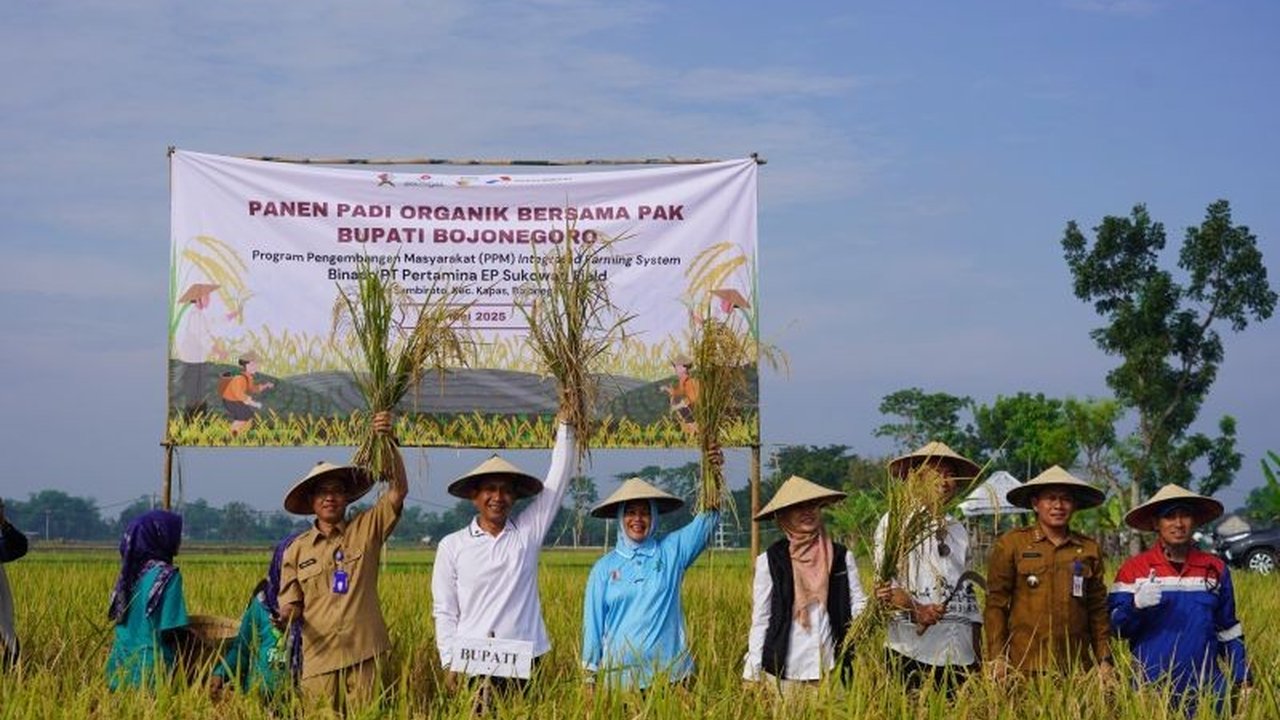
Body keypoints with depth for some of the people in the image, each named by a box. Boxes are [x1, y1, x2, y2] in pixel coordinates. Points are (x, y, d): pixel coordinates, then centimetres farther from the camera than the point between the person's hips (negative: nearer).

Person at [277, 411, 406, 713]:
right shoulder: (297, 550, 11)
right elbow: (291, 603, 13)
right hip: (319, 657, 1)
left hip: (364, 654, -1)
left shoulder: (367, 529, 7)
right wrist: (286, 615, -12)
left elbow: (399, 489, -3)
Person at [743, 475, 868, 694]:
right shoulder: (770, 561, 1)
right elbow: (760, 619, 4)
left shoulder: (841, 557, 6)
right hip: (785, 668, -1)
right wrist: (752, 674, 1)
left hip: (831, 666, 1)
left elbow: (857, 604, 4)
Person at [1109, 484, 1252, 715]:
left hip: (1207, 690, 2)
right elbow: (1117, 627, -3)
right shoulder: (1134, 569, 1)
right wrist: (1136, 605, -22)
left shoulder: (1216, 569, 8)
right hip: (1151, 691, -2)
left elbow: (1228, 632, 14)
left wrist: (1243, 680, 9)